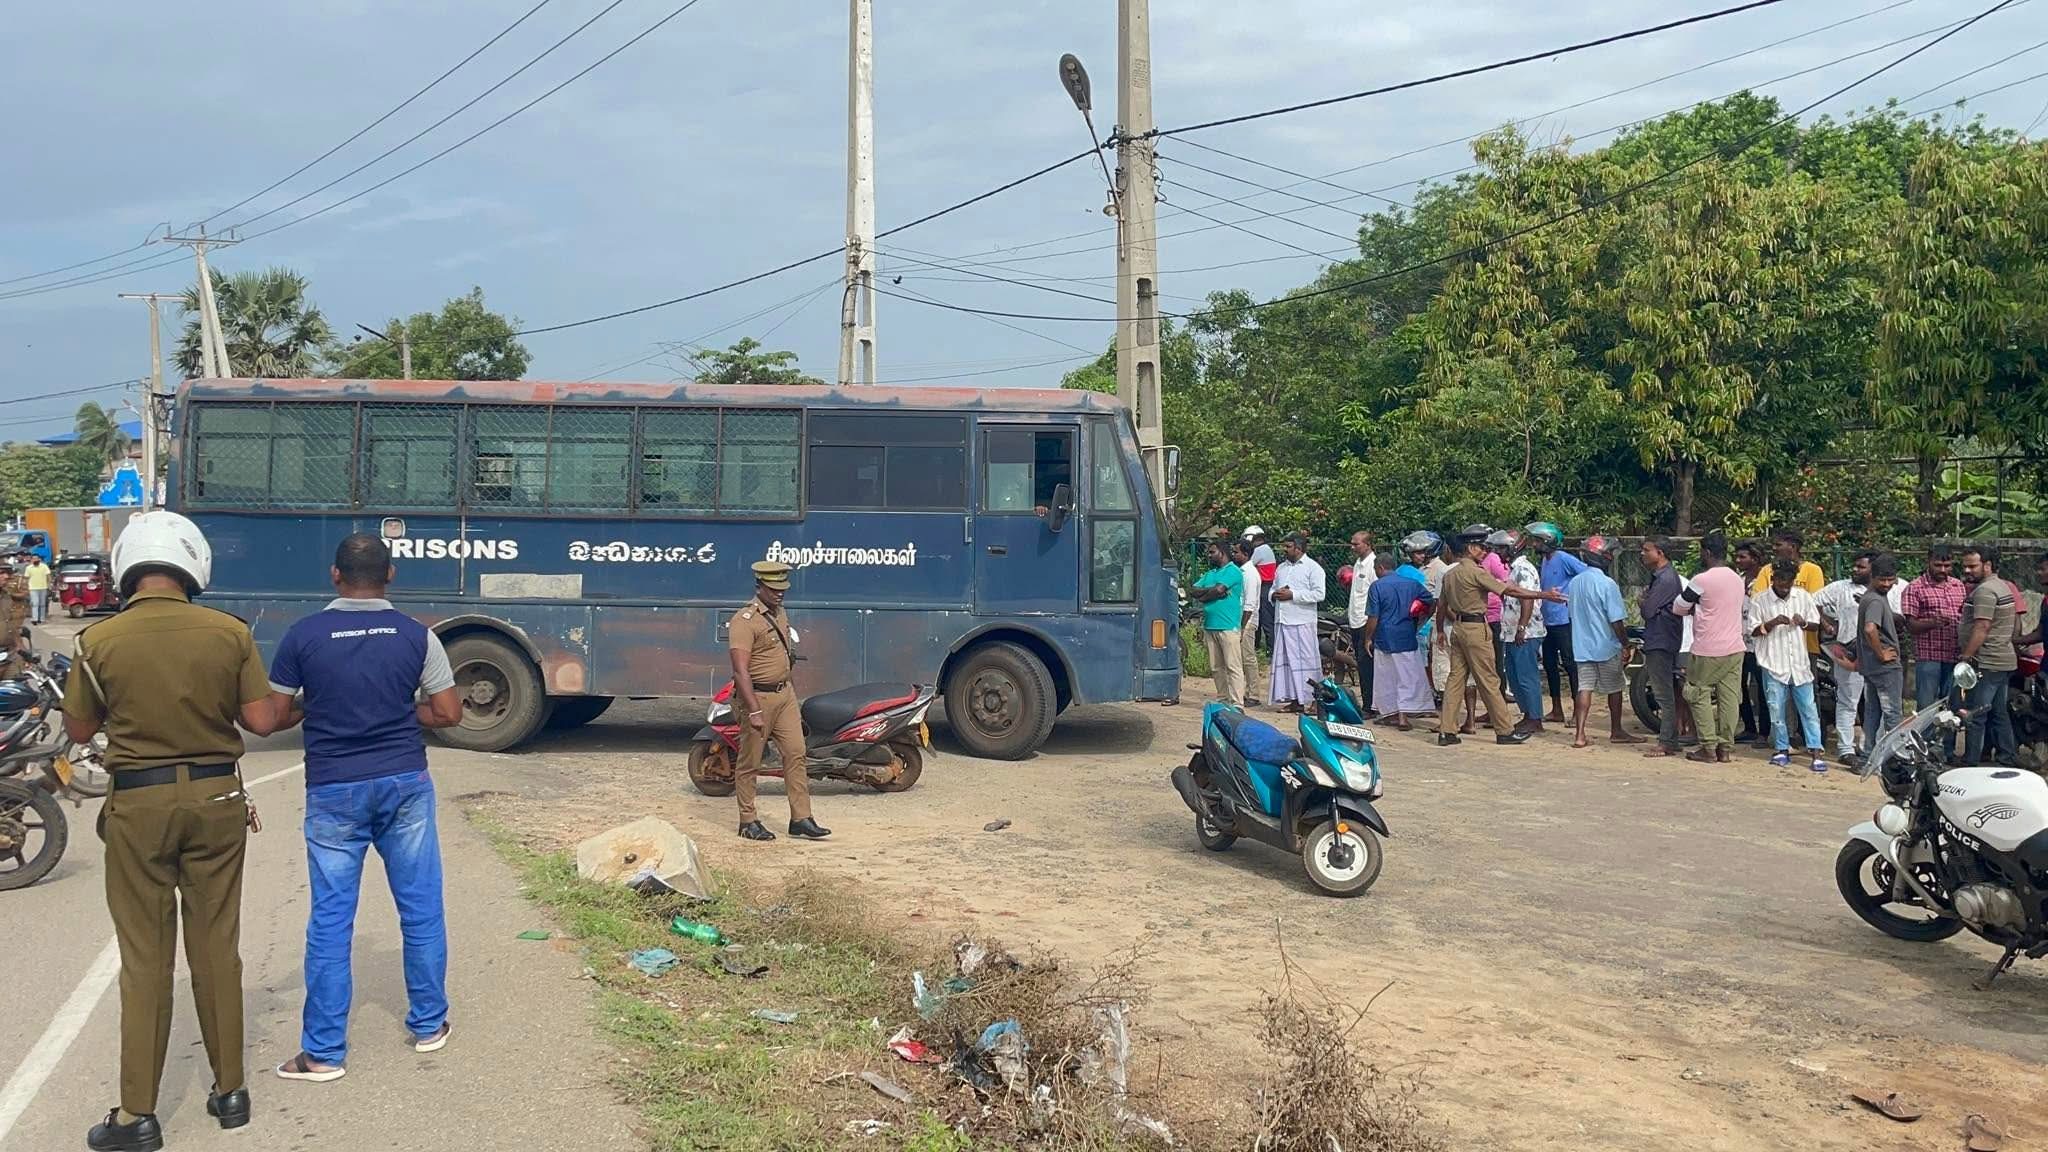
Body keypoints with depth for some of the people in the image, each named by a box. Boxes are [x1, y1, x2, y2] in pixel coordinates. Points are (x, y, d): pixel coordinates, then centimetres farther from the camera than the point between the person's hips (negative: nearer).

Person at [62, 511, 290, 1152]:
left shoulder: (101, 641, -9)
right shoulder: (230, 634, -7)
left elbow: (79, 730, 3)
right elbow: (260, 722, -4)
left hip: (138, 804, -1)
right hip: (216, 797, 1)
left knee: (145, 960, 5)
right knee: (217, 950, 11)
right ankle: (229, 1092, 20)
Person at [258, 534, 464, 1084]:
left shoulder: (303, 636, -5)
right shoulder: (415, 636, -3)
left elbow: (275, 717, 1)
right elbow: (448, 713, 0)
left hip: (333, 791, -1)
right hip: (404, 783, 1)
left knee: (330, 919, 5)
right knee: (421, 908, 12)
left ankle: (323, 1051, 10)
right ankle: (429, 1025, 24)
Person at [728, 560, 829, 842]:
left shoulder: (779, 613, 12)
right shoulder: (745, 620, -16)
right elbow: (740, 671, -23)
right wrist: (754, 711, -28)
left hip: (785, 693, 8)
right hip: (757, 695, -8)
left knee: (795, 754, 3)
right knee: (749, 763, 3)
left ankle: (801, 819, 6)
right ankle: (748, 821, 13)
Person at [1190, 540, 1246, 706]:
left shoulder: (1233, 571, -4)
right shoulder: (1210, 573, 21)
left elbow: (1219, 590, -16)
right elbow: (1195, 590, 10)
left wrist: (1204, 595, 1)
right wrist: (1212, 590, -7)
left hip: (1228, 626, -8)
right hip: (1210, 625, 8)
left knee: (1233, 666, -10)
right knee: (1216, 667, 11)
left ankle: (1237, 704, -13)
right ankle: (1222, 699, 19)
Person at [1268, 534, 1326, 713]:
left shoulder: (1313, 567, -3)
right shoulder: (1281, 568, 19)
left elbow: (1319, 594, -13)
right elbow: (1273, 589, 28)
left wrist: (1292, 595, -16)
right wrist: (1275, 595, 3)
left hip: (1302, 622, -7)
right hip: (1281, 621, 7)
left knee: (1306, 660, -6)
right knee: (1285, 660, 6)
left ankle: (1314, 699, -1)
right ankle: (1294, 700, 12)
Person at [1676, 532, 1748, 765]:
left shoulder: (1702, 580, -13)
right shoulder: (1738, 579, 9)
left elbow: (1679, 608, -4)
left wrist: (1694, 610, 19)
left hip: (1708, 650, -7)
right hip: (1735, 648, 7)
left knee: (1701, 696, 3)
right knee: (1729, 697, 7)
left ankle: (1708, 748, 1)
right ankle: (1726, 747, 10)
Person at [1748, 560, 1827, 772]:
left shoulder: (1803, 596, 4)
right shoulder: (1759, 601, -3)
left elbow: (1816, 624, 11)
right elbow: (1753, 630, -2)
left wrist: (1803, 623, -10)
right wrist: (1773, 623, -19)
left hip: (1799, 662, 2)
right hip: (1774, 663, -2)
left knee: (1808, 708, 0)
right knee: (1777, 709, 4)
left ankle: (1816, 751, 1)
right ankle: (1783, 749, 16)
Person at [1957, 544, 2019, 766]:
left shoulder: (1985, 590, -16)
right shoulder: (2002, 586, 17)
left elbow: (1981, 627, -22)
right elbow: (2015, 626, 23)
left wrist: (1965, 656, -21)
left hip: (1986, 663, -11)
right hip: (2005, 661, 11)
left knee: (1974, 715, -6)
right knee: (1999, 713, 16)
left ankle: (1971, 763, -4)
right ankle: (2006, 758, 21)